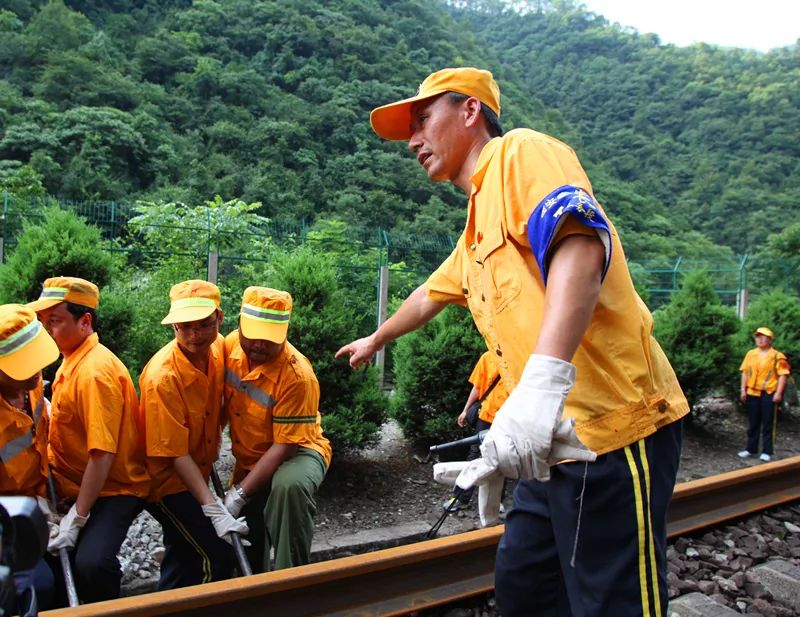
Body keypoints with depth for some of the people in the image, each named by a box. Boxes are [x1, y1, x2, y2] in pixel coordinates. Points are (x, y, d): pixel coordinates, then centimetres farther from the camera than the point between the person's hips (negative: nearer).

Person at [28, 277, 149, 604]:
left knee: (89, 563, -27)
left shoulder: (95, 371, -23)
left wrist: (76, 519, -21)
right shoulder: (73, 359, 7)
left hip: (112, 491, -9)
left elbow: (102, 454, -25)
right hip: (76, 486, 9)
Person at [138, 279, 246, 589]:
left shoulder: (219, 349, -11)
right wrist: (213, 509, -29)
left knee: (185, 558, 24)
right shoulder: (162, 376, -29)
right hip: (168, 479, -7)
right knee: (217, 559, -10)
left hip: (197, 473, 7)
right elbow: (175, 454, -26)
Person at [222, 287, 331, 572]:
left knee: (290, 486, -40)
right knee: (245, 554, 14)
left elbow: (284, 445, -26)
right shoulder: (230, 345, -13)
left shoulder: (297, 375, -30)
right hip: (249, 459, 6)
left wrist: (240, 493, -24)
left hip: (297, 451, -6)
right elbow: (222, 398, 7)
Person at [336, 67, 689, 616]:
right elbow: (429, 298, 39)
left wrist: (541, 382, -37)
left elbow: (582, 241, -25)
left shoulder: (521, 151, -6)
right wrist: (375, 341, 55)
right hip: (556, 438, 10)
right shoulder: (476, 232, 23)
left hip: (613, 426, -9)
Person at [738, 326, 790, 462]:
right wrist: (743, 390, 5)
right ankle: (751, 449, 22)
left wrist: (778, 393, -13)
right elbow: (745, 373, 11)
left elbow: (782, 375, -7)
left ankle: (767, 452, 9)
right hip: (752, 393, 4)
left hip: (769, 394, -4)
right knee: (753, 423, 13)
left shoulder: (777, 356, -5)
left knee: (768, 424, 2)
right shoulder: (750, 354, 8)